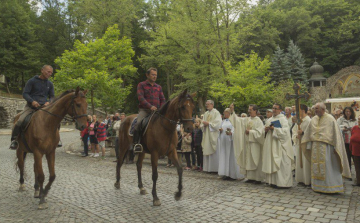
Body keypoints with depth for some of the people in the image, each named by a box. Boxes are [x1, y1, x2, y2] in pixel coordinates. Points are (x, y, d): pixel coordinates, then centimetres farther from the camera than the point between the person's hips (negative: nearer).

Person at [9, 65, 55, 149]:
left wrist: (49, 102, -9)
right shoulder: (32, 81, 0)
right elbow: (25, 93, -2)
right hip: (31, 106, -3)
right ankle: (14, 139, 0)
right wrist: (32, 101, -21)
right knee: (19, 122, -22)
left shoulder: (50, 84, 11)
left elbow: (52, 96, 14)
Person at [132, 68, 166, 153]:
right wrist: (150, 106, -20)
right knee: (139, 123, -31)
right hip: (144, 110, -4)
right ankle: (136, 143, -25)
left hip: (156, 111, 4)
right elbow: (140, 97, -7)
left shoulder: (159, 87, 20)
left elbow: (163, 99, 18)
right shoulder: (141, 85, 7)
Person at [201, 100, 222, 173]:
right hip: (206, 135, 6)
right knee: (206, 150, 3)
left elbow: (218, 123, -13)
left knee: (213, 152, -6)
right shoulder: (205, 114, 18)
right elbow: (202, 124, 17)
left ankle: (214, 168, -1)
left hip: (213, 135, -6)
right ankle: (207, 168, 8)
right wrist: (204, 124, -5)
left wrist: (208, 123, -13)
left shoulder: (216, 112, -2)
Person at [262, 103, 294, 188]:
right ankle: (273, 181, 14)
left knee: (280, 164, -6)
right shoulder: (270, 120, 16)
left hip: (280, 145, -7)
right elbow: (267, 133, 20)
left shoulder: (283, 119, -6)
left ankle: (282, 182, 1)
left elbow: (285, 131, -17)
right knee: (272, 163, 7)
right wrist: (266, 129, -1)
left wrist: (274, 129, -19)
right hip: (271, 145, 7)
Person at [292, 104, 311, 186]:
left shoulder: (308, 120, -11)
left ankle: (307, 180, 7)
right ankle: (301, 179, 21)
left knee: (306, 163, -3)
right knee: (299, 162, 12)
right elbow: (294, 130, 15)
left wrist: (302, 133, -20)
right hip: (298, 143, 8)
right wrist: (296, 136, -3)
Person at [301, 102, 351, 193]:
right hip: (315, 147, 5)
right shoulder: (313, 119, 8)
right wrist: (309, 145, 12)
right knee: (316, 167, 8)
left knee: (328, 167, -1)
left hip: (326, 147, -5)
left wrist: (335, 147, -9)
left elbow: (336, 134, -6)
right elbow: (309, 134, 13)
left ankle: (330, 187, 10)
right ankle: (318, 186, 18)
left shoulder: (330, 119, -6)